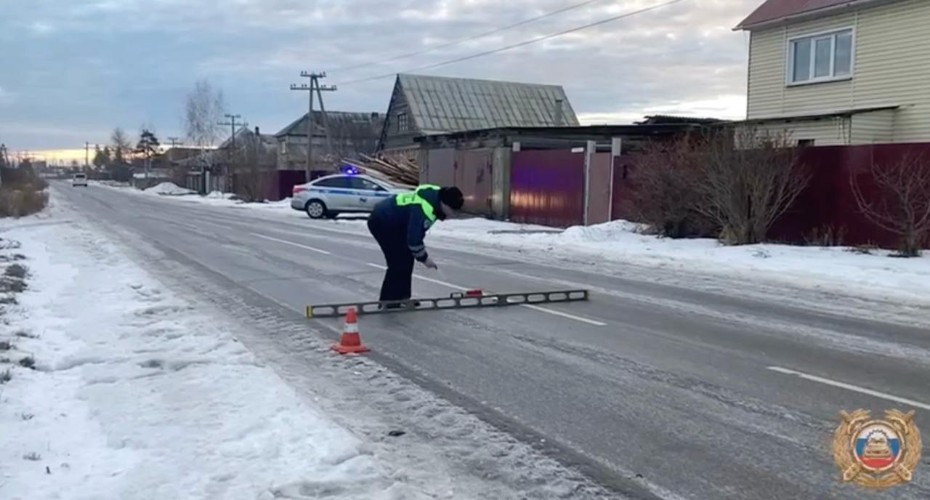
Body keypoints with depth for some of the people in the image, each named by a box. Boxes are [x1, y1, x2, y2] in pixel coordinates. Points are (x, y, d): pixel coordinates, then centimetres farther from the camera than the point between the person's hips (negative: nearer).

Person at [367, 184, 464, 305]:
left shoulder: (437, 194, -5)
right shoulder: (424, 209, -33)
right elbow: (413, 238, -28)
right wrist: (424, 258, -13)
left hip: (393, 221, 10)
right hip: (382, 223, -10)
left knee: (406, 259, 12)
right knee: (399, 262, -11)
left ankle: (401, 298, 20)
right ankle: (387, 303, -4)